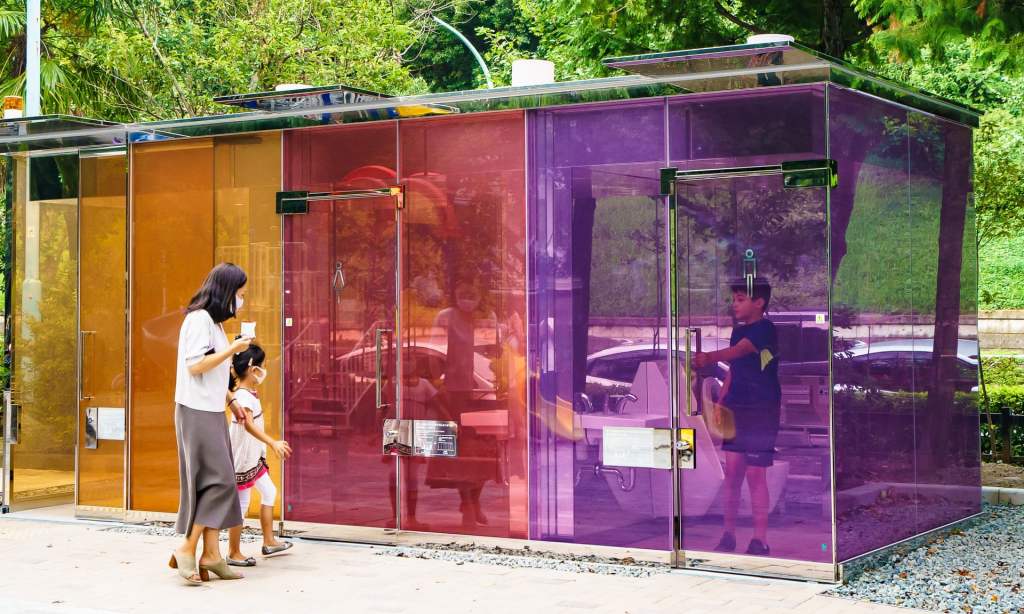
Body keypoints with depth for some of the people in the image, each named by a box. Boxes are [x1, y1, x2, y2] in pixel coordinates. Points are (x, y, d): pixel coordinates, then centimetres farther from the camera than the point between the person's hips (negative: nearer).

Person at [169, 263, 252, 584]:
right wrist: (233, 350, -18)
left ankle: (211, 553, 8)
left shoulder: (214, 321, 17)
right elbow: (195, 365, -19)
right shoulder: (199, 318, -12)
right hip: (197, 411, -10)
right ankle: (187, 550, -7)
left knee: (217, 481, 7)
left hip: (211, 411, 10)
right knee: (218, 480, -11)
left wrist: (231, 399, 20)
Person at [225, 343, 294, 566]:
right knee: (242, 503, -4)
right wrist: (273, 443, -47)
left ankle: (269, 542, 28)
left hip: (253, 457, 11)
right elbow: (248, 424, -39)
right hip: (242, 459, -11)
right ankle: (233, 553, 5)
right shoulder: (244, 397, -24)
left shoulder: (249, 392, 8)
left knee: (269, 492, 18)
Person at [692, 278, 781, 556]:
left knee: (755, 473, -5)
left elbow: (738, 350, -32)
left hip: (762, 410, -7)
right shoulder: (738, 330, 12)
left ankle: (760, 540, 4)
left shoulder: (765, 329, -13)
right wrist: (721, 402, 13)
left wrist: (709, 358, -48)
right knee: (732, 470, 5)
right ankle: (728, 534, 13)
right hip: (736, 408, 7)